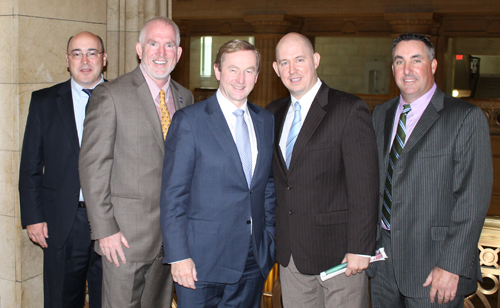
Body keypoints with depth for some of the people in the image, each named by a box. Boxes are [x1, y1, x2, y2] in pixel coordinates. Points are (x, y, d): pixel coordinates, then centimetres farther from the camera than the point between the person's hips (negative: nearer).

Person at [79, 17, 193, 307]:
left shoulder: (185, 97, 10)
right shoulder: (111, 95, -9)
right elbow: (93, 165, -11)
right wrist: (105, 229, -14)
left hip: (173, 228, 5)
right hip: (127, 232, -5)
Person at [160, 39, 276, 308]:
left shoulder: (265, 121, 9)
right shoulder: (189, 120, -7)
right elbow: (172, 194, -9)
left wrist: (270, 240, 10)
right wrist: (178, 256, -13)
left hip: (254, 261, 5)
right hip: (202, 260, -5)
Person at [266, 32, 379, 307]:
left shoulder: (350, 110, -10)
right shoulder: (273, 113, 10)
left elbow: (364, 185, -13)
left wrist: (360, 248, -16)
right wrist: (271, 236, 10)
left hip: (338, 252, -5)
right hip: (290, 253, 6)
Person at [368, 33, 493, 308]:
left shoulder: (467, 118, -9)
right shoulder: (381, 115, 11)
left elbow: (473, 198, -14)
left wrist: (452, 266, -17)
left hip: (433, 262, -5)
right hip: (383, 255, 5)